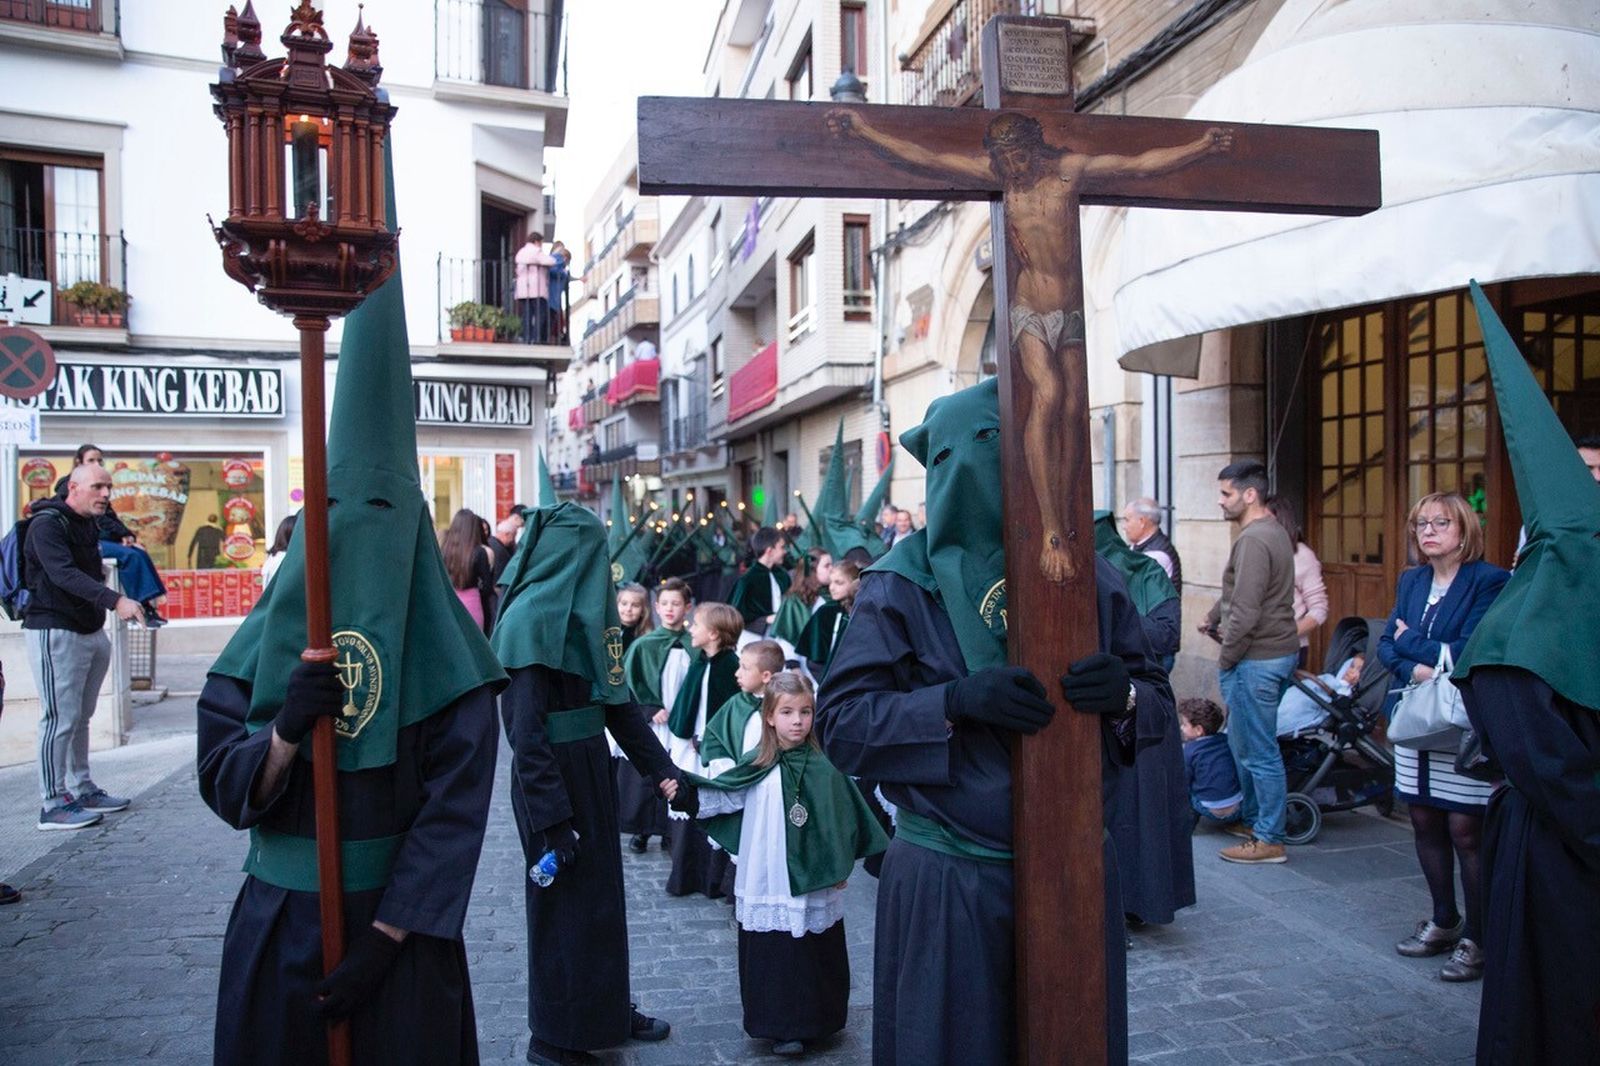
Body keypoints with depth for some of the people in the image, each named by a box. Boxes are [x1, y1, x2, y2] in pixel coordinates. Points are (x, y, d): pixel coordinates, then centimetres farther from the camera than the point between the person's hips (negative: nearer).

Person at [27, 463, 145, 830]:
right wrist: (114, 600, -39)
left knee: (81, 717, 14)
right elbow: (63, 574, -27)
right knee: (60, 718, -7)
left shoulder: (90, 525, 14)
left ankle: (82, 790, 23)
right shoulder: (47, 524, -13)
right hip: (55, 633, -9)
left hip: (90, 632, 9)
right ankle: (54, 805, -1)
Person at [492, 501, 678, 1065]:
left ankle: (607, 1010, 36)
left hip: (591, 770, 8)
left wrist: (662, 767, 6)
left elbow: (616, 698, 10)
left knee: (600, 892, 18)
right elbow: (525, 728, -21)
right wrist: (551, 818, -22)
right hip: (552, 779, -8)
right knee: (563, 901, 6)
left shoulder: (584, 612, 7)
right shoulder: (532, 617, -18)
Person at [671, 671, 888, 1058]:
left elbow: (843, 817, 2)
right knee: (775, 952, 5)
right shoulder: (757, 768, -3)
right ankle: (784, 1028, 19)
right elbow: (720, 796, -2)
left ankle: (816, 1021, 28)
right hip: (770, 881, 0)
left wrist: (840, 866, 4)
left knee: (817, 952, 11)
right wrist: (686, 794, -17)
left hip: (815, 881, 0)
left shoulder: (825, 766, -4)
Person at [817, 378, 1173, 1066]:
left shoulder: (1087, 574, 2)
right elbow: (838, 721, -11)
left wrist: (1125, 694, -16)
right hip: (948, 880, -3)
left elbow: (1158, 696, 7)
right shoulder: (902, 584, -8)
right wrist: (954, 701, -25)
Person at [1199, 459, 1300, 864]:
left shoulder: (1254, 541, -19)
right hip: (1279, 651, 10)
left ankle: (1269, 840, 9)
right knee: (1245, 743, 19)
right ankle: (1255, 819, 30)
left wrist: (1225, 659, -12)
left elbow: (1245, 614, -23)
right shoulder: (1273, 531, 14)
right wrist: (1214, 618, 13)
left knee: (1257, 752, -1)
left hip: (1256, 659, -10)